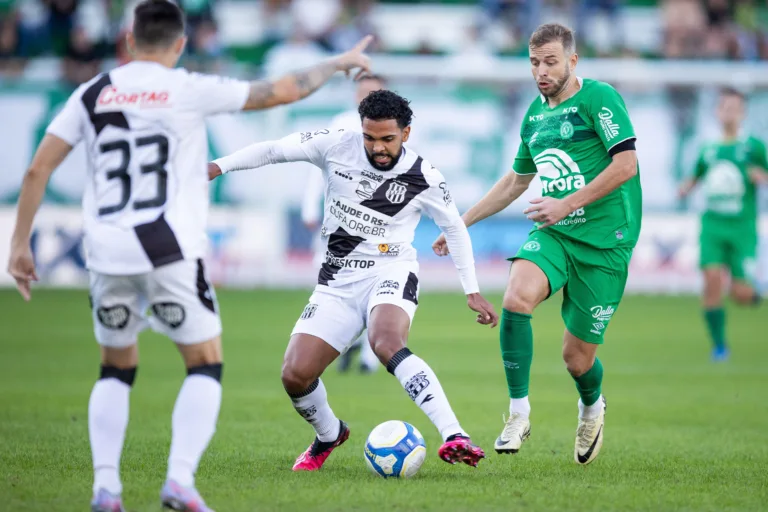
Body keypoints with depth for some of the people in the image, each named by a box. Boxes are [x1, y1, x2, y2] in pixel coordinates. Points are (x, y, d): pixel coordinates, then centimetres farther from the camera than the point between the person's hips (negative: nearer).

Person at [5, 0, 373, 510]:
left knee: (116, 369, 20)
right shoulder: (189, 90, -1)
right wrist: (340, 63, 20)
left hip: (109, 256, 3)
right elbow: (283, 91, 5)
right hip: (171, 252, -3)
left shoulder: (92, 94, 8)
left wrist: (20, 246, 12)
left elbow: (38, 169, 5)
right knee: (206, 367, 10)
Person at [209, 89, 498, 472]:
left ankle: (453, 437, -45)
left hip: (390, 273, -4)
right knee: (295, 375, -9)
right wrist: (219, 166, -5)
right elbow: (274, 150, 5)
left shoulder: (424, 178, -6)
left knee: (386, 343, -37)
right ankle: (329, 435, 24)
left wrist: (472, 292, 9)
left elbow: (455, 228, 9)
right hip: (338, 281, 4)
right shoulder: (335, 147, -4)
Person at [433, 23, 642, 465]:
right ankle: (519, 414, -16)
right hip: (552, 234, 5)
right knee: (517, 297, -27)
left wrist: (567, 204, -20)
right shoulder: (535, 113, 13)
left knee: (577, 357, 0)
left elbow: (626, 164, -16)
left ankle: (592, 408, 37)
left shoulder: (599, 97, -8)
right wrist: (461, 223, 25)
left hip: (603, 241, -5)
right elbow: (516, 181, 27)